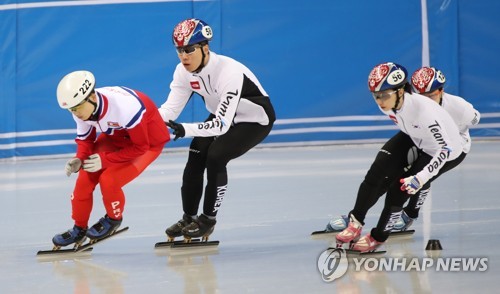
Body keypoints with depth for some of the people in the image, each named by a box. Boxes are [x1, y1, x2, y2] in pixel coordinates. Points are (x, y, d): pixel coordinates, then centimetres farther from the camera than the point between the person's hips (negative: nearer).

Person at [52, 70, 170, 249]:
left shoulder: (125, 107, -40)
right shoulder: (82, 109, -20)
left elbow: (140, 147, -28)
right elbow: (85, 139, -2)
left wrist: (105, 160, -29)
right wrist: (79, 159, -22)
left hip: (148, 141, -6)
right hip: (116, 136, 6)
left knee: (109, 180, -22)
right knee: (85, 178, -6)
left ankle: (113, 219, 8)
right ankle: (79, 229, 15)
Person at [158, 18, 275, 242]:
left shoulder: (229, 72, -38)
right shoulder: (184, 71, -16)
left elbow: (222, 124, -41)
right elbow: (170, 108, -16)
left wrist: (185, 129, -52)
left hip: (255, 119, -7)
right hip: (222, 114, 7)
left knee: (216, 156, -22)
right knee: (196, 156, -6)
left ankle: (208, 219, -5)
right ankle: (189, 218, 9)